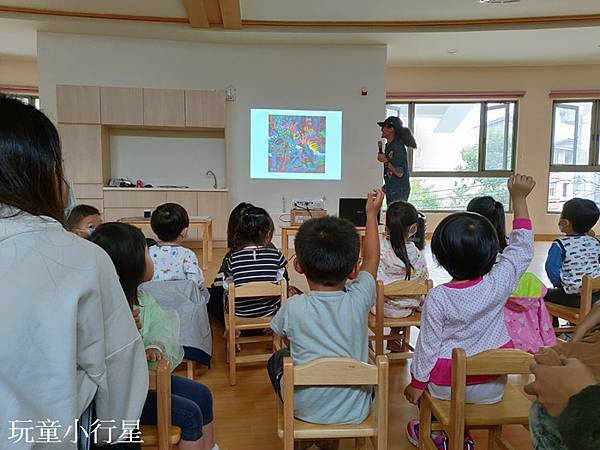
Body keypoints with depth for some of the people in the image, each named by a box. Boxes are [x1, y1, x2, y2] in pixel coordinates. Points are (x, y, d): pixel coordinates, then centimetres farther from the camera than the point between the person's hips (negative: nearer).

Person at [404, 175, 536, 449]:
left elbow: (428, 346, -15)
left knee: (419, 362, 27)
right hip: (493, 388, 3)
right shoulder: (499, 283, -18)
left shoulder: (437, 298, -24)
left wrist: (416, 384, 1)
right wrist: (519, 197, 2)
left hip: (449, 387, -3)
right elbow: (522, 247, -2)